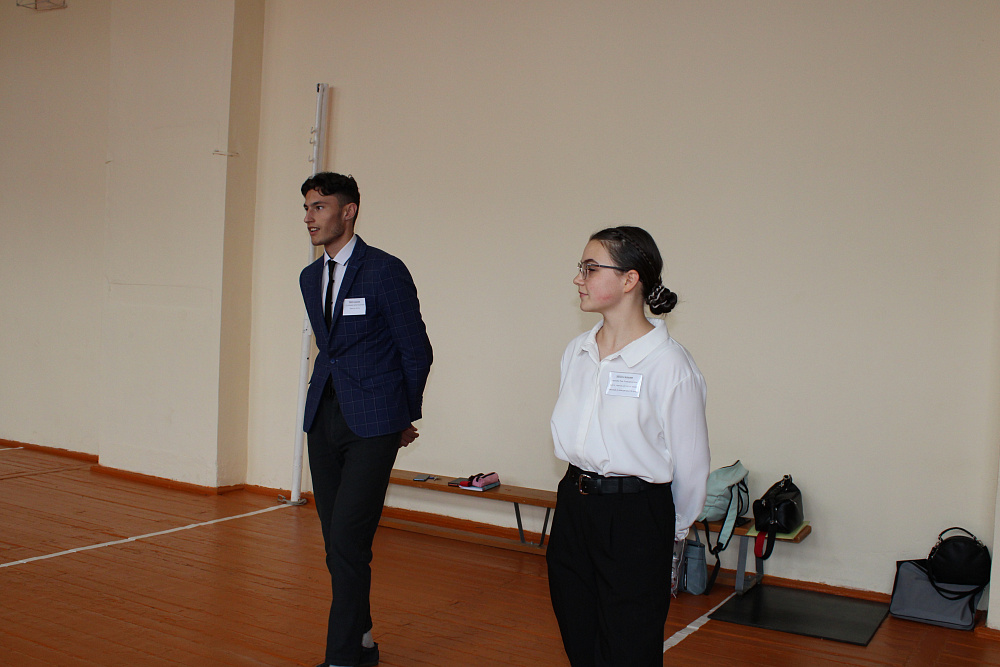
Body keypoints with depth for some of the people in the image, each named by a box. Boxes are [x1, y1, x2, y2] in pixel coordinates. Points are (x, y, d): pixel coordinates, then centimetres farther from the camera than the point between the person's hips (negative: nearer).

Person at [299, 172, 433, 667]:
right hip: (324, 419, 7)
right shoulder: (310, 277, 12)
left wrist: (405, 417, 5)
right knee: (336, 544, 12)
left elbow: (417, 352, -4)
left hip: (372, 426, -7)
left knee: (348, 542, -10)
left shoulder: (386, 271, -10)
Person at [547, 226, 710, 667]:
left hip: (634, 517, -6)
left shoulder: (669, 365, -16)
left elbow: (690, 465, -7)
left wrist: (672, 530, 4)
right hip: (573, 506, 6)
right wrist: (582, 491, 17)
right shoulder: (577, 352, 5)